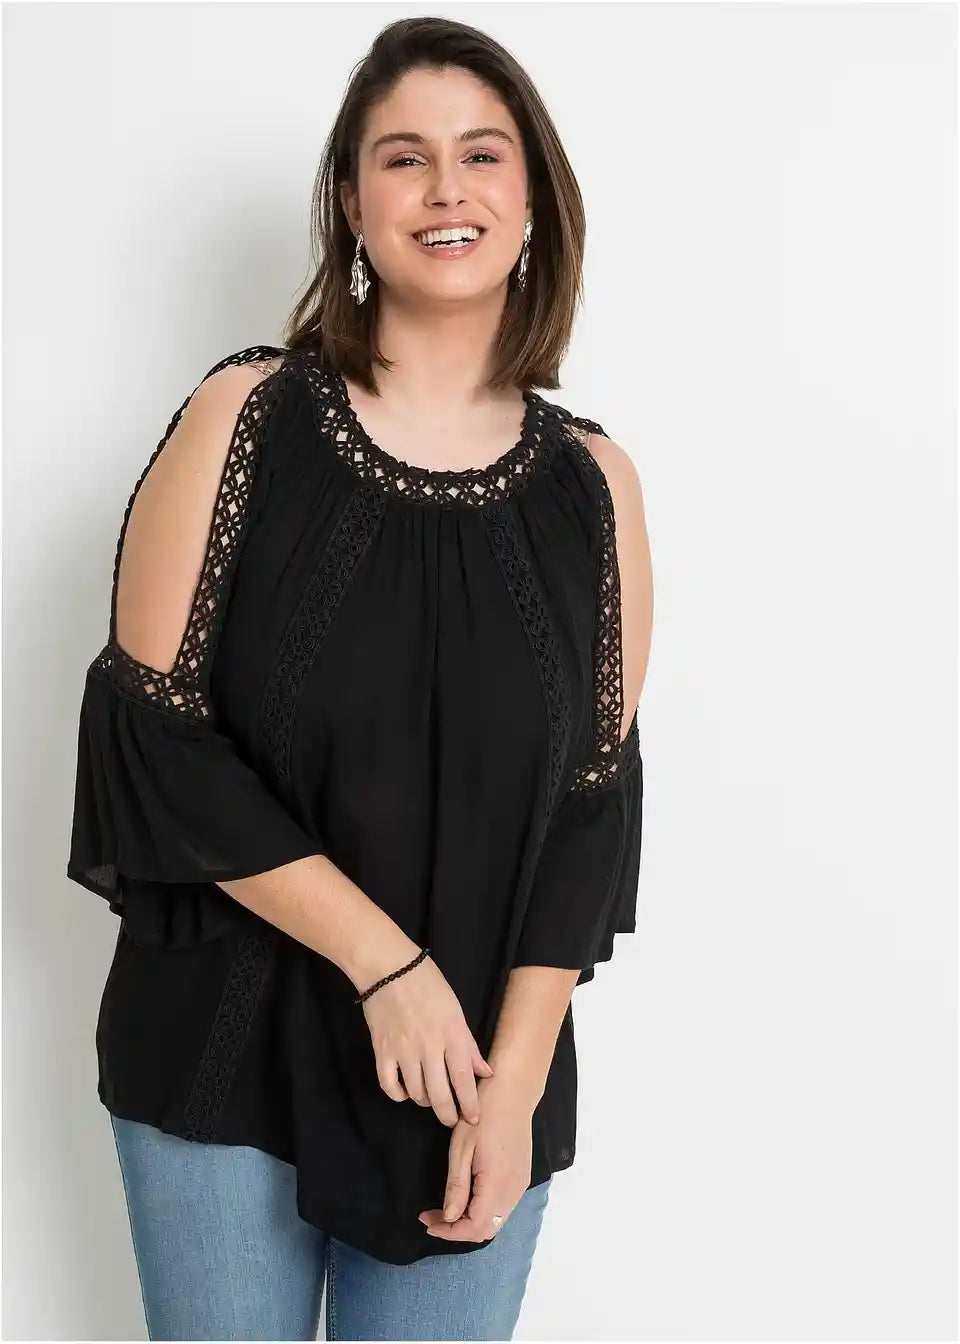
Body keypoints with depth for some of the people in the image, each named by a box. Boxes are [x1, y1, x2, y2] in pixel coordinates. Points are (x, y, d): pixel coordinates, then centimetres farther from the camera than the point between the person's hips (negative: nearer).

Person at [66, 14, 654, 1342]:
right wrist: (390, 963, -14)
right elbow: (155, 734, -10)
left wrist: (516, 1082, -8)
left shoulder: (593, 484, 1)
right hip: (226, 1053, -1)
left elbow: (595, 806, 0)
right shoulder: (244, 419, -5)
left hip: (490, 1071, 2)